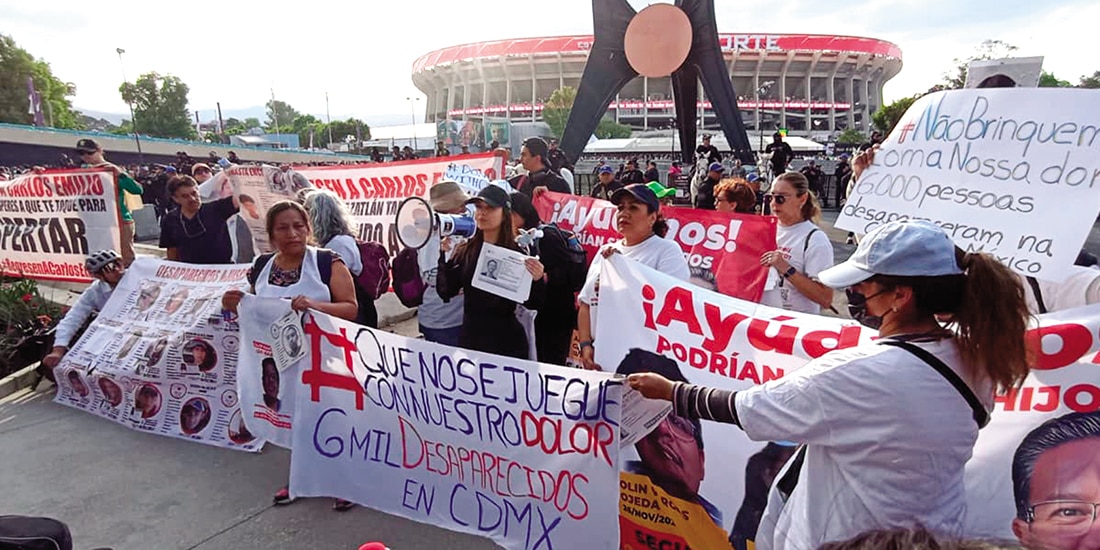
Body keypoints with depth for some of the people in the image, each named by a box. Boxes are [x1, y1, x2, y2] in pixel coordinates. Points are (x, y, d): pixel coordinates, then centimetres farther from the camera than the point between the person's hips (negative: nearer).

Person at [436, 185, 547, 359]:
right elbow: (445, 292, -4)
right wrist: (444, 255, -12)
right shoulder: (465, 250, 3)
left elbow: (531, 305, -5)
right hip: (469, 337, 3)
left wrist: (537, 281, -24)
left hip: (507, 342, -3)